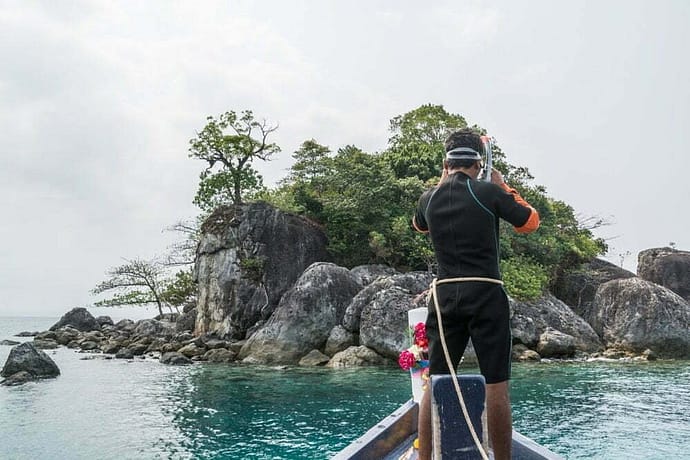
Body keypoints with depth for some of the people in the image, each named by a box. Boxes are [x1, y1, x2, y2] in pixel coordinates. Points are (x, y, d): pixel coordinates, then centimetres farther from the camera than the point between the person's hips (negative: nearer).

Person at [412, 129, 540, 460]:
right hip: (486, 296, -3)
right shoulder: (489, 192, -4)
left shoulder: (428, 199, 7)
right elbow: (530, 222, 9)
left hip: (445, 296, 4)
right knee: (496, 384, 1)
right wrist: (504, 187, 18)